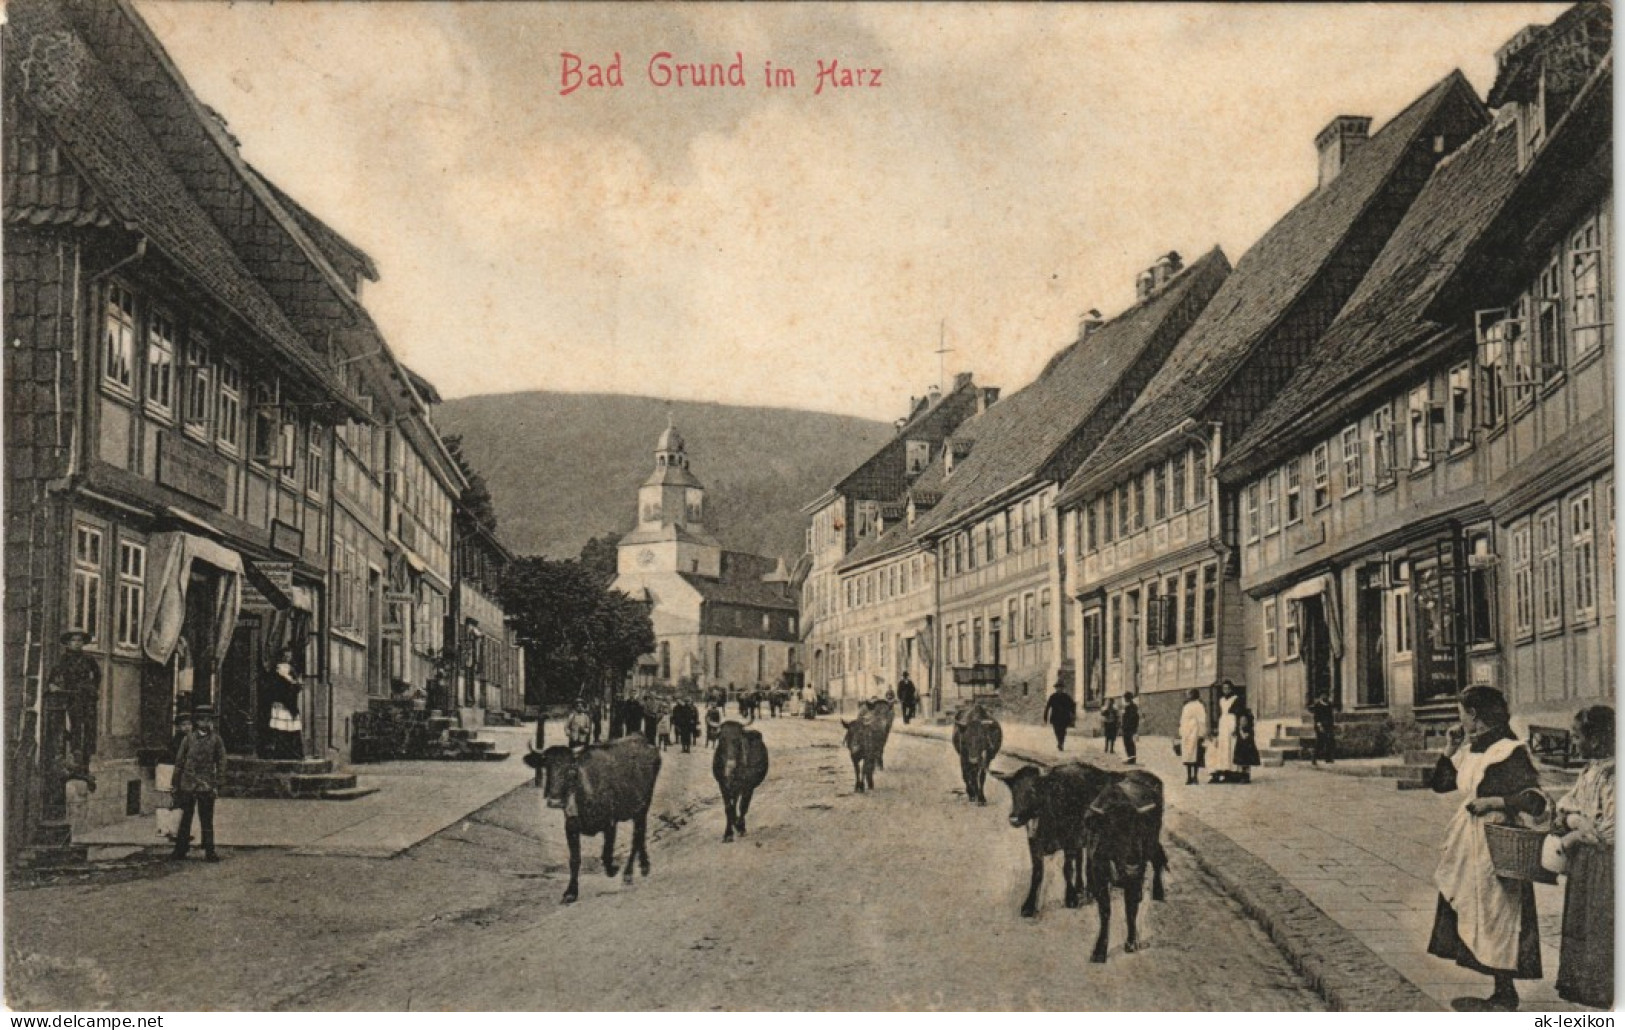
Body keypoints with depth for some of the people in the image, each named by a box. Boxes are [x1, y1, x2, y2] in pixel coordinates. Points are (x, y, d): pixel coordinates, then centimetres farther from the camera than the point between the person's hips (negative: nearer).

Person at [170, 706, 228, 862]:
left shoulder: (216, 740, 2)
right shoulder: (188, 739, 5)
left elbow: (221, 763, 2)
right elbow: (179, 761, 9)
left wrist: (217, 785, -4)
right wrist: (176, 785, 7)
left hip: (206, 786, -2)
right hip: (187, 786, 2)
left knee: (207, 820, 0)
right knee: (185, 819, 9)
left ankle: (209, 852, 5)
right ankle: (180, 850, 17)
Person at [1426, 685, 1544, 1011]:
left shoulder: (1509, 751, -15)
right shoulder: (1471, 751, 9)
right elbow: (1440, 783, 17)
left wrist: (1491, 802, -18)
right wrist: (1451, 748, 8)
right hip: (1470, 845, 9)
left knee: (1495, 920, -2)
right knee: (1473, 920, 12)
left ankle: (1505, 996, 8)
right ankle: (1501, 994, 20)